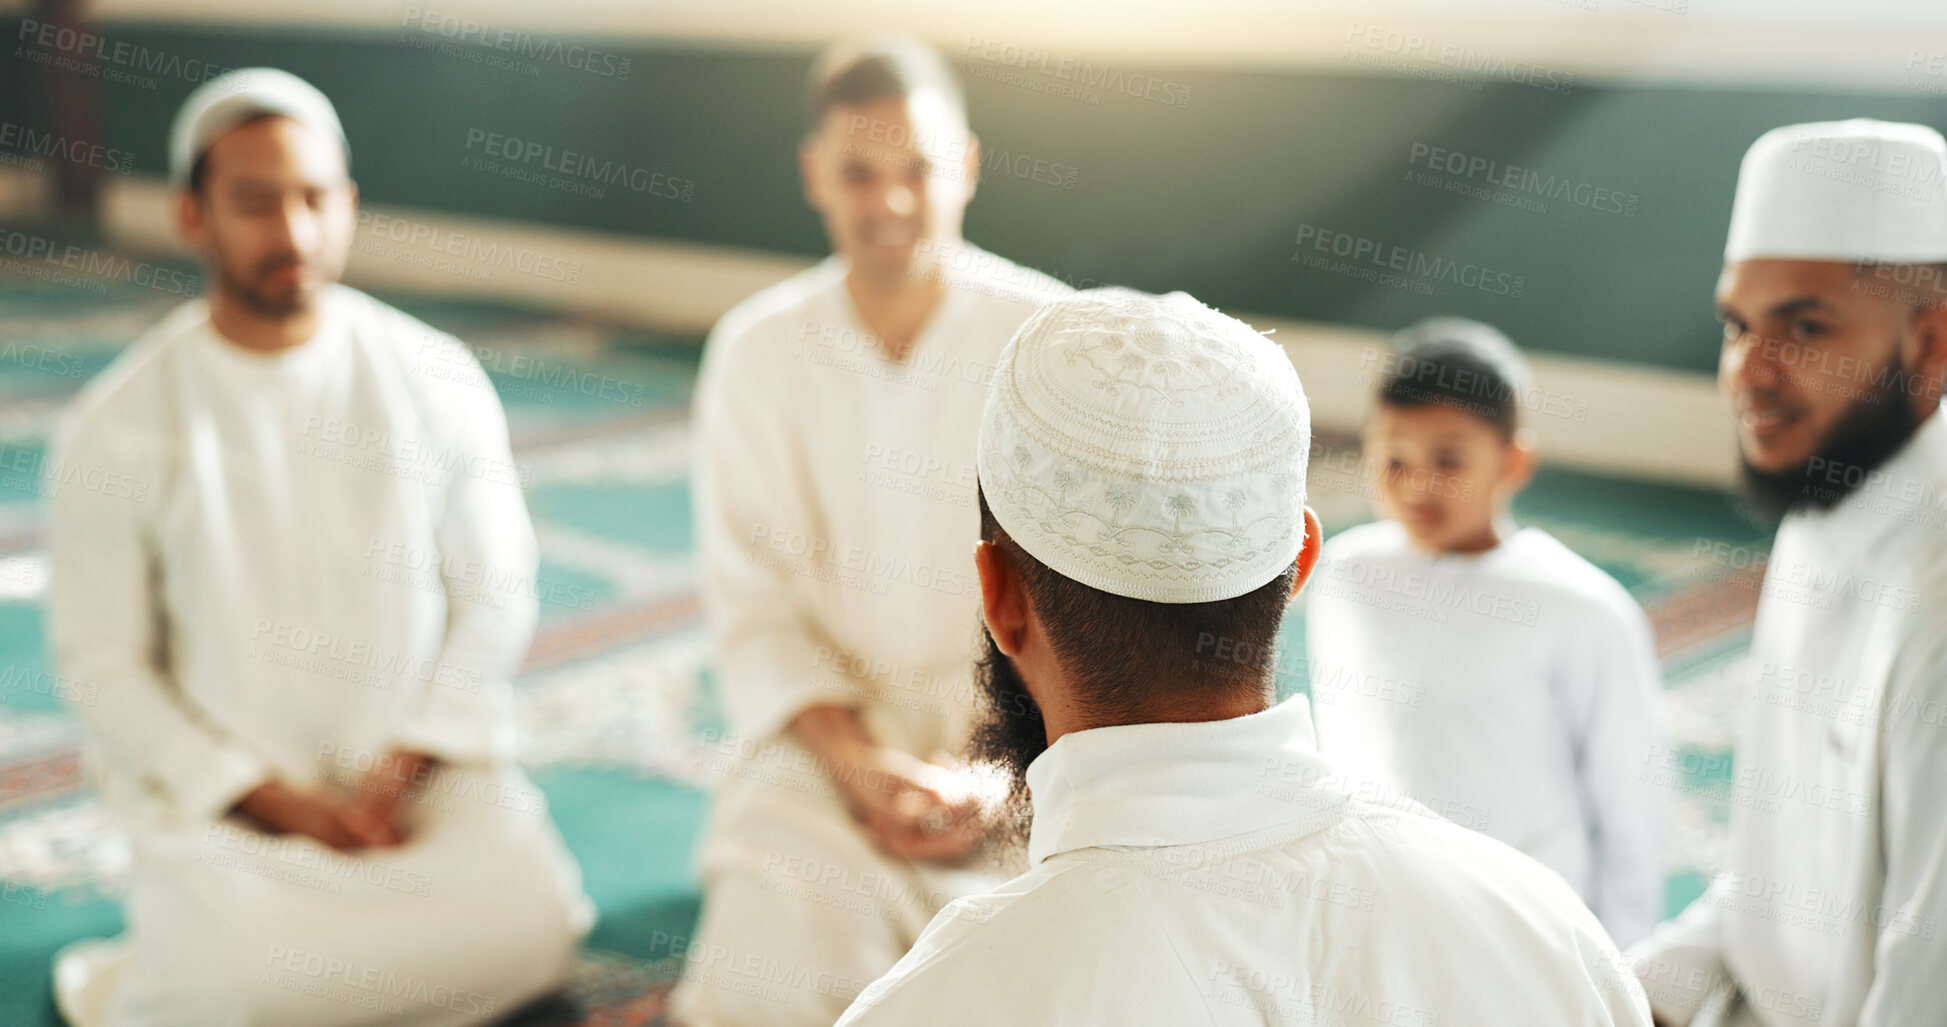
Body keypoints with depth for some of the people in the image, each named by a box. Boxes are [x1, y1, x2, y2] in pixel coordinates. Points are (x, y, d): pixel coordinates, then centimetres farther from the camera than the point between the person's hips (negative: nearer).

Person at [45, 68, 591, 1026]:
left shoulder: (437, 380, -1)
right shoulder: (118, 429, -5)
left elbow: (496, 593, 3)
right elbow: (105, 666, -2)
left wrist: (404, 768, -8)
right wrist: (271, 802, -12)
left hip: (413, 762, 3)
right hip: (212, 783, -2)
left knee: (530, 928, -24)